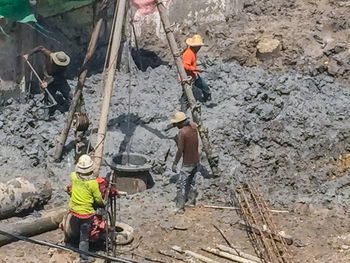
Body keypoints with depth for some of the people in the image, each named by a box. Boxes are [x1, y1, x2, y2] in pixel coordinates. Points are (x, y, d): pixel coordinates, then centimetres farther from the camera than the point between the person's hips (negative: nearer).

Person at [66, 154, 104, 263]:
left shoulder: (74, 176, -11)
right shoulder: (93, 182, -21)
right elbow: (98, 199, -9)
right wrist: (102, 204, 11)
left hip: (74, 211, 4)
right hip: (86, 213, -3)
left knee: (74, 234, 25)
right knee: (84, 238, 9)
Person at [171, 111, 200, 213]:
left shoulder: (182, 132, -22)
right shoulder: (193, 126, -1)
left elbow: (180, 150, -22)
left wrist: (175, 163, -15)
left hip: (187, 163, -8)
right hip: (196, 160, 8)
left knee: (182, 185, -1)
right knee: (192, 182, 22)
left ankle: (180, 207, 1)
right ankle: (191, 201, 35)